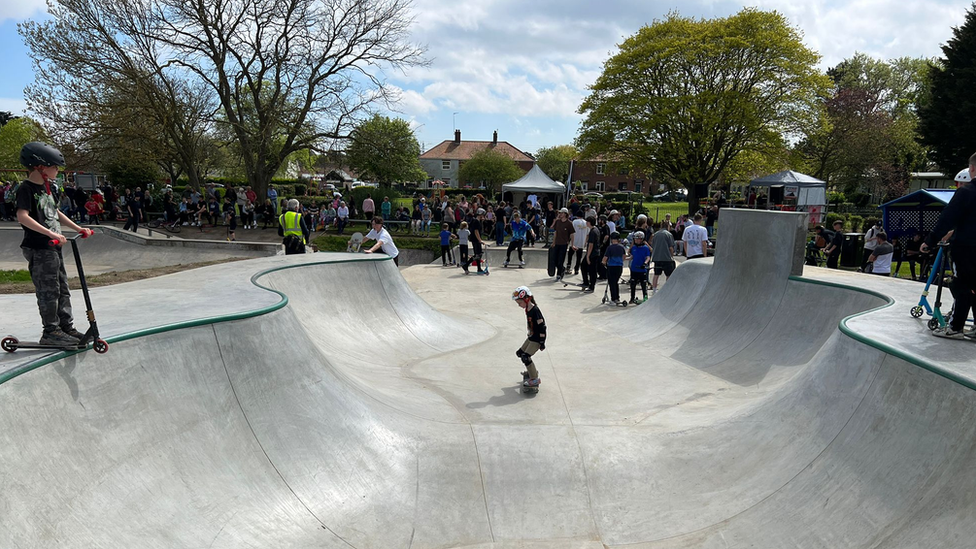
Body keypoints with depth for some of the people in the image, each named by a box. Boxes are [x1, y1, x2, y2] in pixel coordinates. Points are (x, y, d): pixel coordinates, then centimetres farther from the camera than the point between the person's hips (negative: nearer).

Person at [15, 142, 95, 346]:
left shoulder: (49, 187, 14)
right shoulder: (26, 189, -13)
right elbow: (22, 216, -26)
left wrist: (78, 229, 20)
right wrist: (50, 233, -32)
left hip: (54, 246, 9)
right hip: (38, 248, -9)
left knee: (62, 289, 13)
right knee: (48, 290, -4)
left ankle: (67, 328, 21)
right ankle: (50, 332, 5)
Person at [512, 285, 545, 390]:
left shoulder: (535, 311, -25)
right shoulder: (527, 309, 2)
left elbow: (542, 326, -23)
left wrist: (542, 342, -20)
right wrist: (528, 333, 22)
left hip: (537, 339, -9)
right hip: (531, 337, 9)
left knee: (525, 357, -13)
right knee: (520, 353, 16)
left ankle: (535, 379, -2)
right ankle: (532, 370, 35)